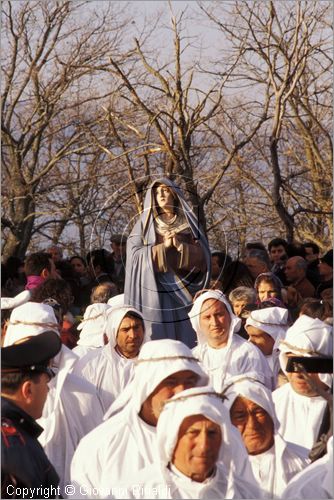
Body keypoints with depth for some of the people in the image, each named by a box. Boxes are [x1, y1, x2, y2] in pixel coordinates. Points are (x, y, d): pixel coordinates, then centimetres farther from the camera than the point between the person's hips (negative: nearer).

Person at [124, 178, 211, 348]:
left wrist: (180, 246, -12)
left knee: (184, 333, -5)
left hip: (183, 290, 1)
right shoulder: (145, 223, 11)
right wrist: (163, 247, -10)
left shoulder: (188, 223, 14)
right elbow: (134, 254, -1)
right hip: (154, 289, -1)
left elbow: (202, 254, 3)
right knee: (157, 336, -9)